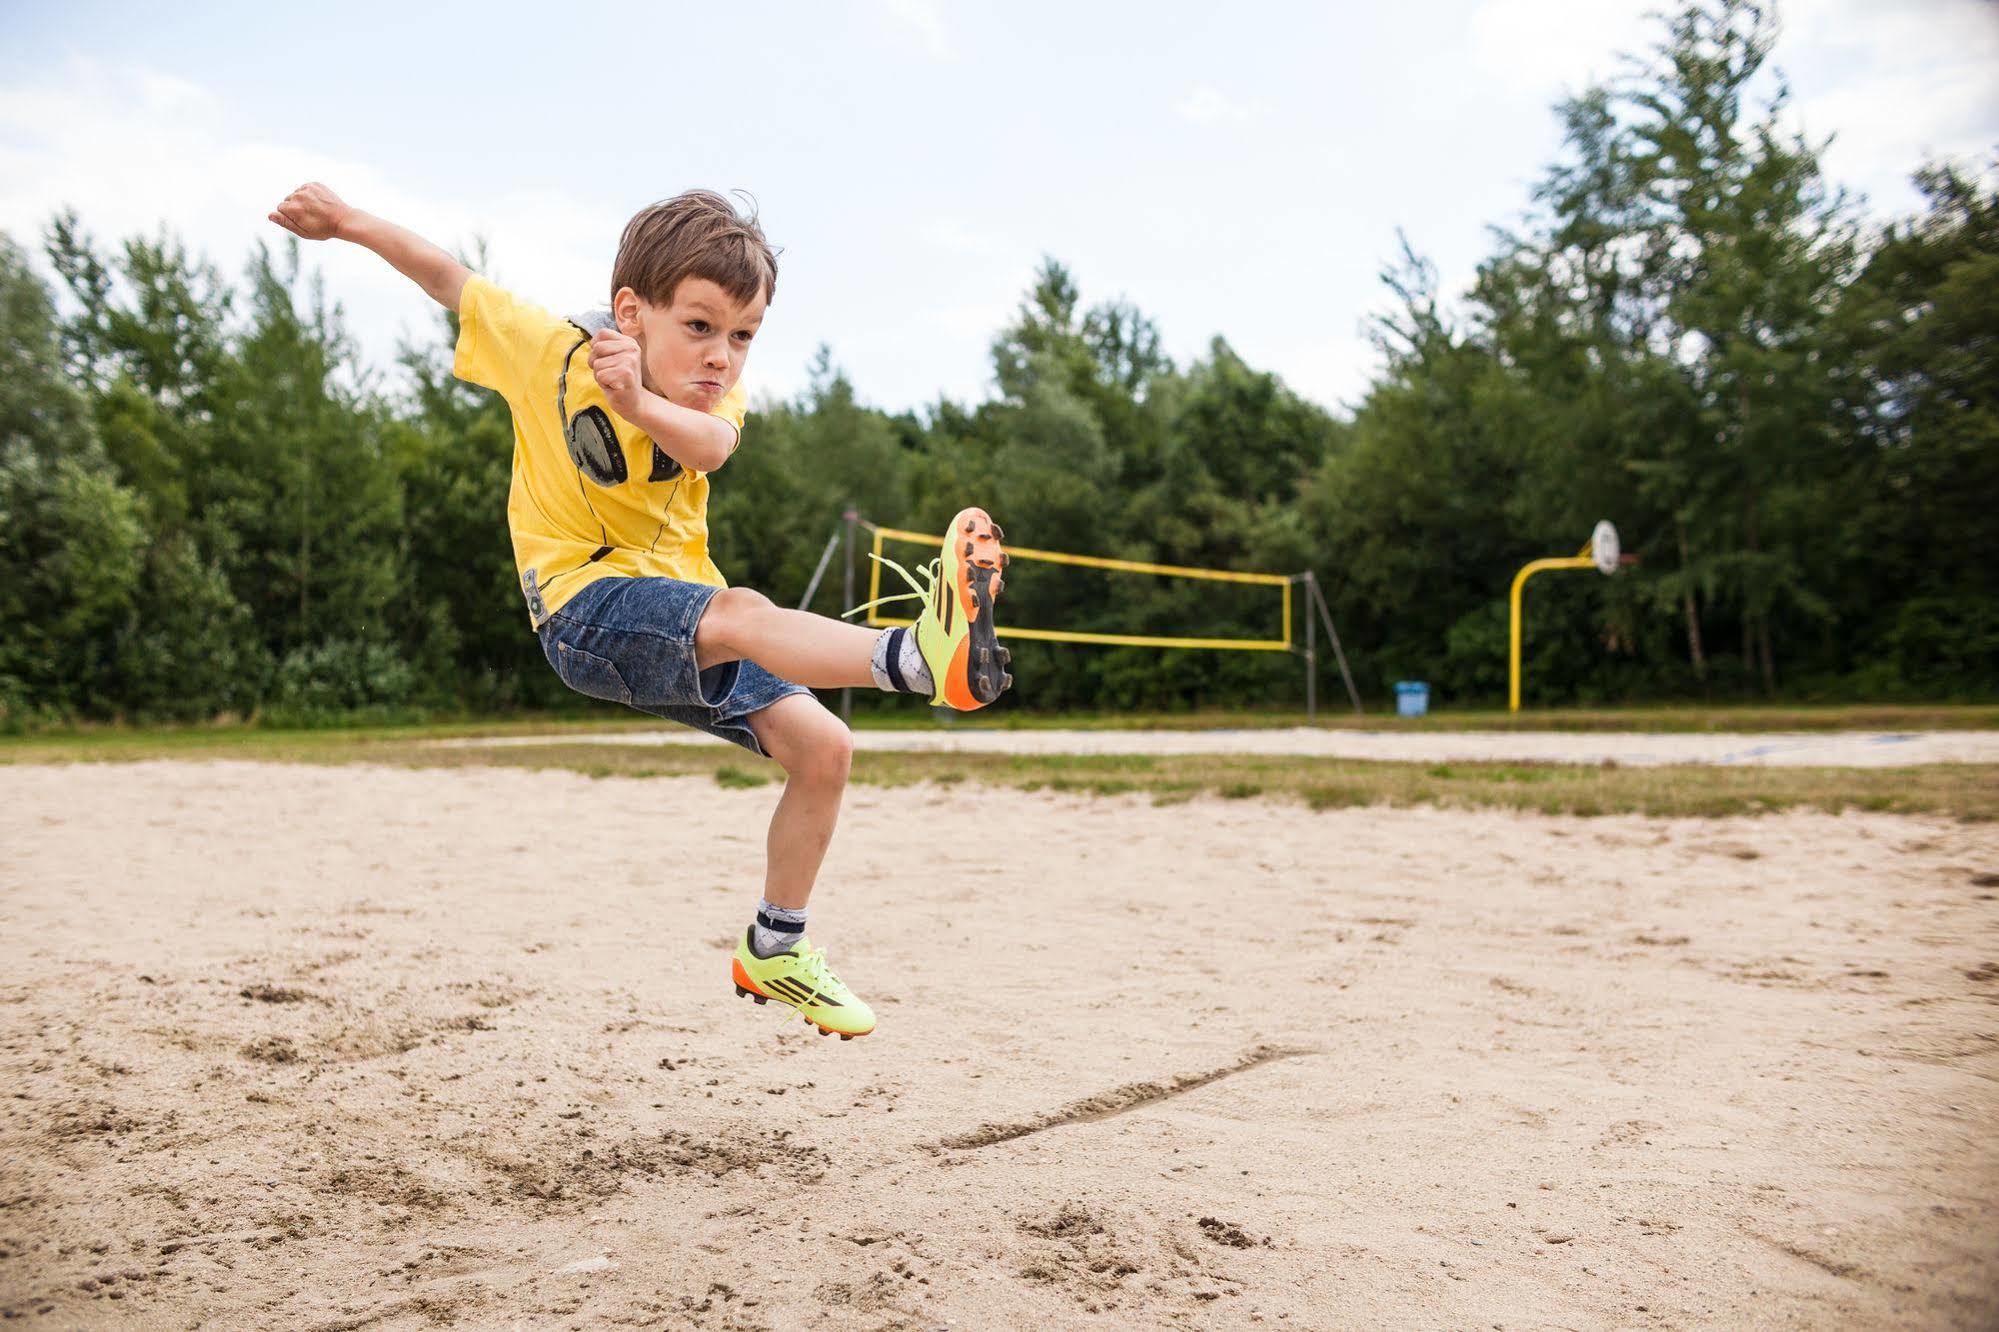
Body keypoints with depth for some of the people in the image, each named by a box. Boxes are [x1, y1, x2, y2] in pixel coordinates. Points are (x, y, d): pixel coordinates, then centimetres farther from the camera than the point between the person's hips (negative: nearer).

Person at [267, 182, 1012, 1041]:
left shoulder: (713, 396, -1)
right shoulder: (549, 351, -7)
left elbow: (710, 448, -27)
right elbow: (448, 279, 8)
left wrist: (638, 402, -46)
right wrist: (349, 222, 6)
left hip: (677, 610, 6)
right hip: (584, 607, -6)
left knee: (822, 747, -5)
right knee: (740, 614, -36)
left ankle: (774, 949, 10)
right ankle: (923, 656, -62)